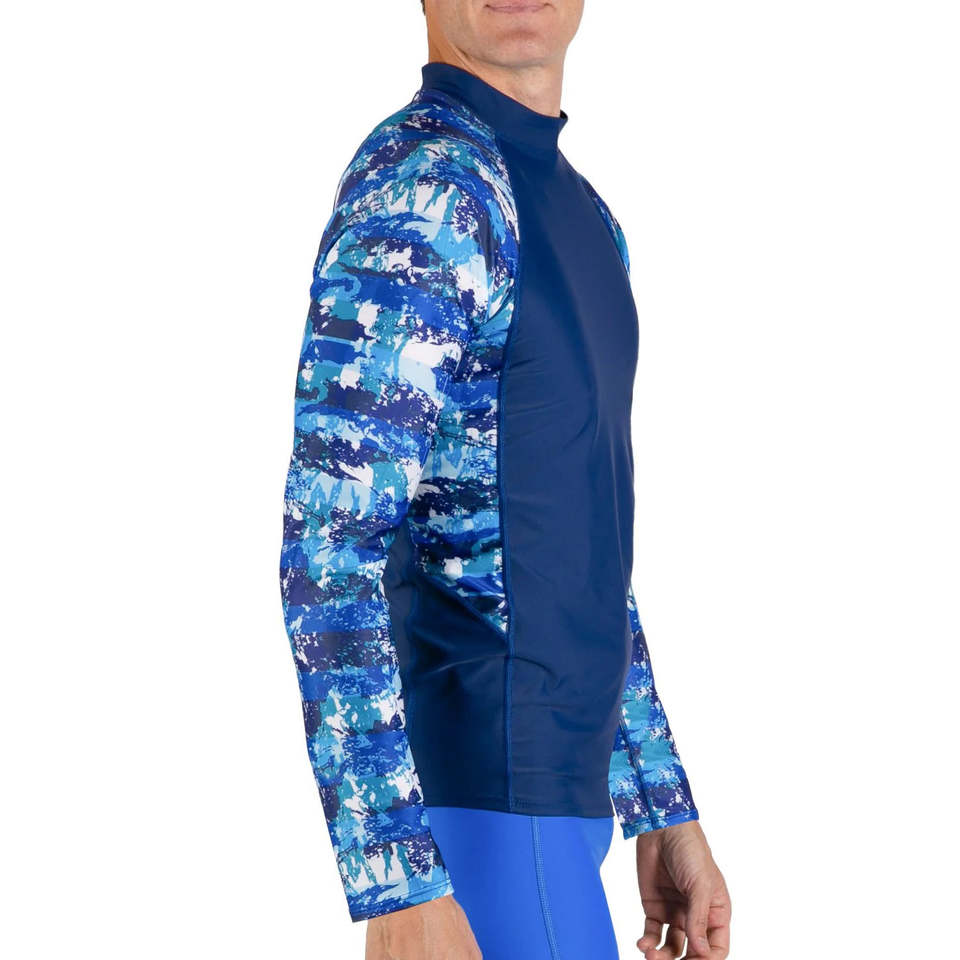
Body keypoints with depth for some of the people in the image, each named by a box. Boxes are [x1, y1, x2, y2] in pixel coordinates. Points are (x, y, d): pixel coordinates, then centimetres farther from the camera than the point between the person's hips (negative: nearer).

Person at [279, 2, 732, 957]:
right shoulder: (415, 190, -17)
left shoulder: (579, 218, 16)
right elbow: (326, 557, -23)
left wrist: (666, 815, 21)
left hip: (546, 799, 10)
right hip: (474, 829, -10)